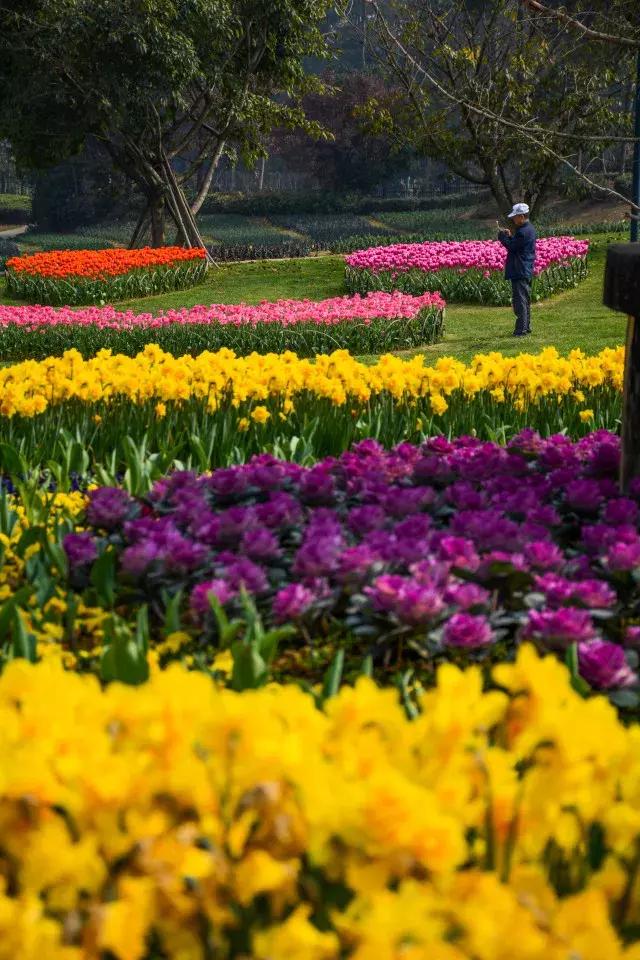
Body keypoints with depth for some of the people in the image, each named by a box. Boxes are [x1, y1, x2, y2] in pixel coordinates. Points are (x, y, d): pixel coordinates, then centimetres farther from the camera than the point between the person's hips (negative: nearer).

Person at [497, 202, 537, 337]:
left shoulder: (523, 231, -19)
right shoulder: (529, 229, 14)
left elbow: (512, 247, -18)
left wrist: (502, 236, -5)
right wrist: (509, 236, 7)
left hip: (520, 272, -11)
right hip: (527, 271, 11)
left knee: (519, 300, -9)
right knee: (525, 299, 16)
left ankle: (521, 329, -9)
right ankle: (526, 326, 24)